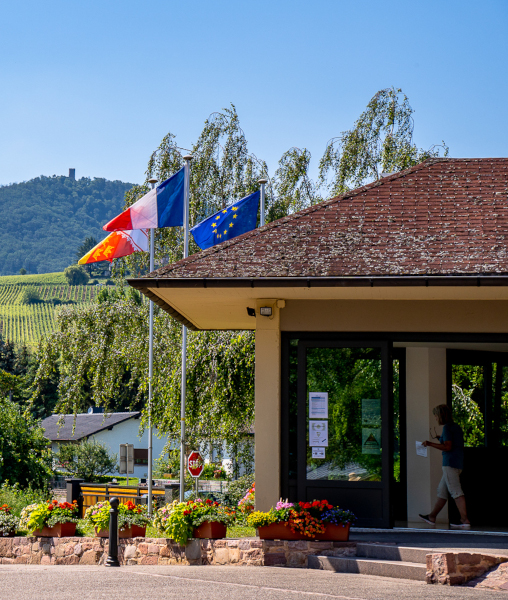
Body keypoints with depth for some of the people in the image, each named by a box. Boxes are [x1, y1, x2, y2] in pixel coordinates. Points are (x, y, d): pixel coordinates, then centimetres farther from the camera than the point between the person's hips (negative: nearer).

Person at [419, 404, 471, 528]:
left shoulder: (447, 428, -11)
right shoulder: (456, 427, 17)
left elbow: (448, 447, -18)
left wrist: (430, 444, -10)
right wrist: (441, 439, 22)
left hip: (450, 462, -10)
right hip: (458, 463, 10)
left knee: (456, 492, -13)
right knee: (442, 490, 18)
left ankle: (465, 520, -18)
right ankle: (432, 517, 27)